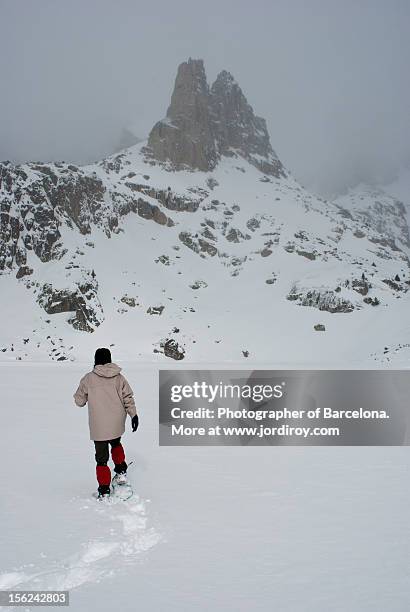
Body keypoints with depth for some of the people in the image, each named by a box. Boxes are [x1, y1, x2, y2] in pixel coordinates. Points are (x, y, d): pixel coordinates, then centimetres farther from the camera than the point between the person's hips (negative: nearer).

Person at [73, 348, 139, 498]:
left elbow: (79, 401, 1)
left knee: (102, 457, 7)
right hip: (117, 425, 3)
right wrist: (134, 415, 5)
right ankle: (121, 472, 27)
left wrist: (84, 394, 21)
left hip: (99, 427, -3)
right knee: (116, 444, 32)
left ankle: (104, 490, 10)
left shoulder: (88, 379, -8)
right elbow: (128, 397, -1)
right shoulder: (119, 377, -1)